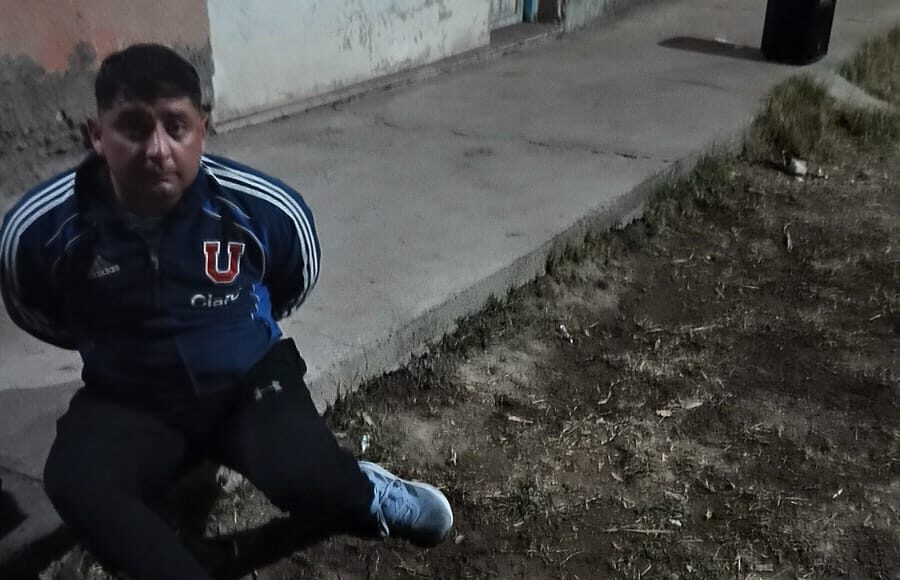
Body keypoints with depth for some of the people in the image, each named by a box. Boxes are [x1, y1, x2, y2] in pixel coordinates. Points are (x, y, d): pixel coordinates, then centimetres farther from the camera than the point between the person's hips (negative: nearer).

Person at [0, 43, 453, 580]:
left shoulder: (265, 208, -18)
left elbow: (296, 283, 6)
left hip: (248, 379, -1)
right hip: (129, 400, 2)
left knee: (304, 476, -28)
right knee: (75, 487, -28)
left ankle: (365, 495, 9)